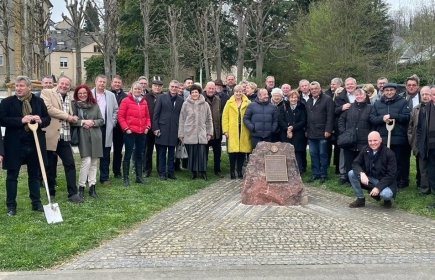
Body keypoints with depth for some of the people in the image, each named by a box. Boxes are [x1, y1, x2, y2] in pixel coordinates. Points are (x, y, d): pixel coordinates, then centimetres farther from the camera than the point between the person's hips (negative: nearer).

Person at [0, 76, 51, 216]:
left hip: (35, 144, 3)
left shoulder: (38, 101, 6)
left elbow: (48, 118, 10)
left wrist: (40, 121, -13)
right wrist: (21, 120, -21)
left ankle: (36, 203, 22)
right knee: (12, 176, 5)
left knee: (34, 175, 13)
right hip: (14, 145, -2)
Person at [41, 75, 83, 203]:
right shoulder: (47, 92, -1)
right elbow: (48, 108, -16)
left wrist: (72, 118, 5)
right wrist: (67, 116, -11)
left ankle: (72, 193, 4)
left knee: (70, 164, 0)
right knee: (50, 166, 5)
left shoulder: (69, 97, 18)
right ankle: (51, 193, 18)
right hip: (51, 136, -5)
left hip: (65, 137, 5)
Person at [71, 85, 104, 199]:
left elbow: (101, 120, 7)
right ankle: (81, 187, 0)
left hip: (95, 137, 3)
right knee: (86, 161, -12)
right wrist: (82, 122, -17)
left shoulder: (95, 105, 8)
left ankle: (92, 187, 14)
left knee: (93, 163, 6)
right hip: (83, 137, -3)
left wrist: (92, 122, -10)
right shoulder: (73, 105, 1)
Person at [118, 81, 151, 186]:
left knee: (139, 155, 13)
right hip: (130, 132, -5)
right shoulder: (126, 101, -5)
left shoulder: (144, 102, 11)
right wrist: (126, 128, -12)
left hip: (142, 133, 5)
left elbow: (147, 116, 18)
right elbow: (120, 116, -7)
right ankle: (125, 178, 6)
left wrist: (148, 126, 4)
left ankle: (139, 176, 22)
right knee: (128, 155, 0)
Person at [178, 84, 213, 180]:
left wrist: (209, 132, 8)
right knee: (192, 153, 2)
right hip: (189, 134, 0)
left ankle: (203, 172, 11)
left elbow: (209, 120, 11)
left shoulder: (205, 105, 6)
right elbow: (182, 120, 4)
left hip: (202, 134, 1)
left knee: (202, 153, -3)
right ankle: (193, 172, 16)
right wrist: (181, 134, 2)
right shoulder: (186, 104, 2)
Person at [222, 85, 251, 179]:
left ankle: (239, 171, 17)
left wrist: (251, 128, -5)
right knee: (233, 151, -4)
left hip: (244, 131, 1)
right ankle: (232, 171, 9)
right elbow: (225, 117, 3)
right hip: (232, 131, -1)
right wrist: (225, 130, -4)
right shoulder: (229, 103, 6)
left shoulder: (247, 103, 6)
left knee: (242, 151, 4)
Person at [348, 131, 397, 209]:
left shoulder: (389, 153, -18)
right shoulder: (365, 149, -5)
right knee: (351, 173, -17)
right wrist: (362, 173, -28)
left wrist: (378, 187, -28)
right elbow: (355, 163, -5)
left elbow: (391, 175, -19)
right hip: (369, 179, 4)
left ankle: (386, 199, 6)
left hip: (385, 182, -4)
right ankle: (360, 199, -2)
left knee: (385, 194, -36)